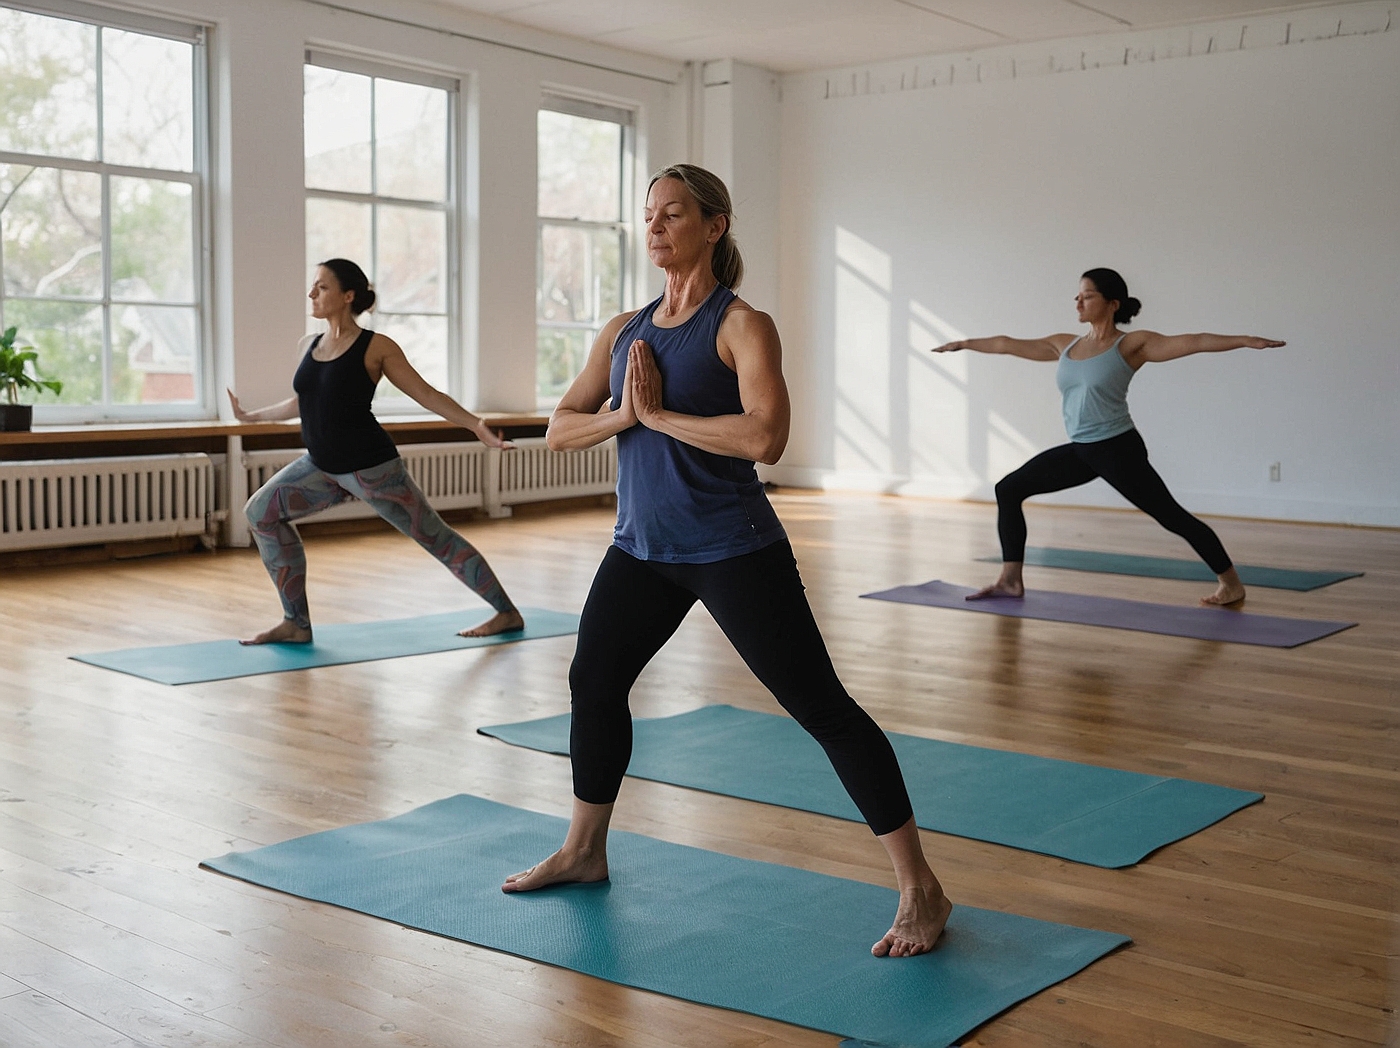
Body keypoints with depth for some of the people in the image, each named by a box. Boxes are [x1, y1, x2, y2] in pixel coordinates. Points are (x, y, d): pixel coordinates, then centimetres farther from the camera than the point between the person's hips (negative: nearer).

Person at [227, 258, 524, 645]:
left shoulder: (376, 347, -10)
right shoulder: (309, 345, 8)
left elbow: (427, 395, -8)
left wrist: (476, 425, -18)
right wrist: (251, 416, 36)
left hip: (370, 466, -7)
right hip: (322, 467, 7)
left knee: (434, 537, -1)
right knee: (261, 511, -1)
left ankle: (507, 614, 13)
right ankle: (297, 623, 4)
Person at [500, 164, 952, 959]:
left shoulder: (742, 325, -10)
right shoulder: (624, 331, 10)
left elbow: (766, 437, -25)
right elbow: (559, 428, 6)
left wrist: (657, 415, -19)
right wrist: (621, 415, -13)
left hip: (731, 549, -7)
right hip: (643, 545, 8)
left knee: (822, 707, -7)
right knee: (594, 682, 18)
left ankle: (921, 890, 0)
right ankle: (585, 851, 39)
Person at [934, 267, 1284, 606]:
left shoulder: (1131, 344, -8)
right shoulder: (1065, 345, 10)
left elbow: (1191, 342, -18)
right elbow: (1009, 344, 21)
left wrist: (1245, 340, -30)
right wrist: (965, 343, 31)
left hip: (1118, 449, -7)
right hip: (1079, 451, 7)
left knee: (1172, 517, -7)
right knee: (1009, 489, 5)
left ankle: (1231, 583, 10)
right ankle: (1011, 580, 10)